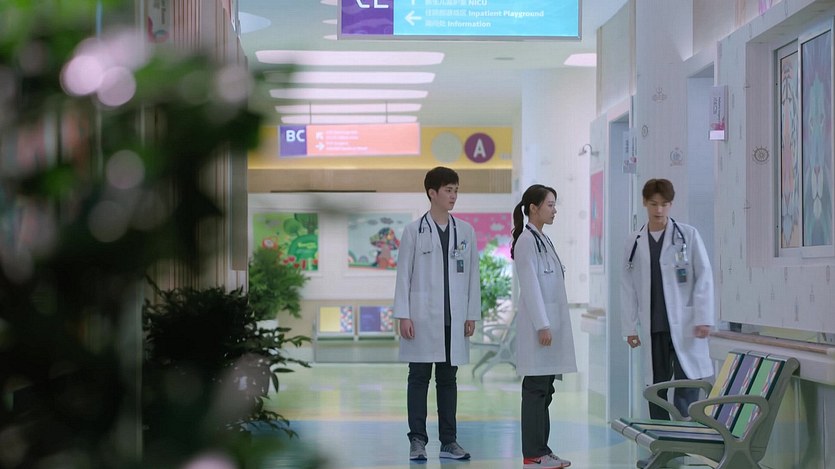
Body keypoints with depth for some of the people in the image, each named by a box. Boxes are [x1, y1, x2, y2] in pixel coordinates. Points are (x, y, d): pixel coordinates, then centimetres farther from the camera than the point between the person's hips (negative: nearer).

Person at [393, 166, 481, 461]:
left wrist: (472, 314, 5)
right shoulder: (414, 230, 0)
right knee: (419, 378, 2)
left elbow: (472, 275, 9)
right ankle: (417, 441, 6)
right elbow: (403, 274, -2)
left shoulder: (465, 231, 8)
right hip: (422, 318, -3)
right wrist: (403, 316, -7)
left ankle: (449, 441, 13)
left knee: (448, 379, 8)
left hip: (454, 319, 3)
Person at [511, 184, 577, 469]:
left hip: (551, 321, 9)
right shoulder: (527, 241, -11)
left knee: (544, 390, 10)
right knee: (536, 389, -6)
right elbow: (530, 286, -17)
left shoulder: (542, 240, 17)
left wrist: (551, 325, 18)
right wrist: (542, 325, -20)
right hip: (539, 324, -9)